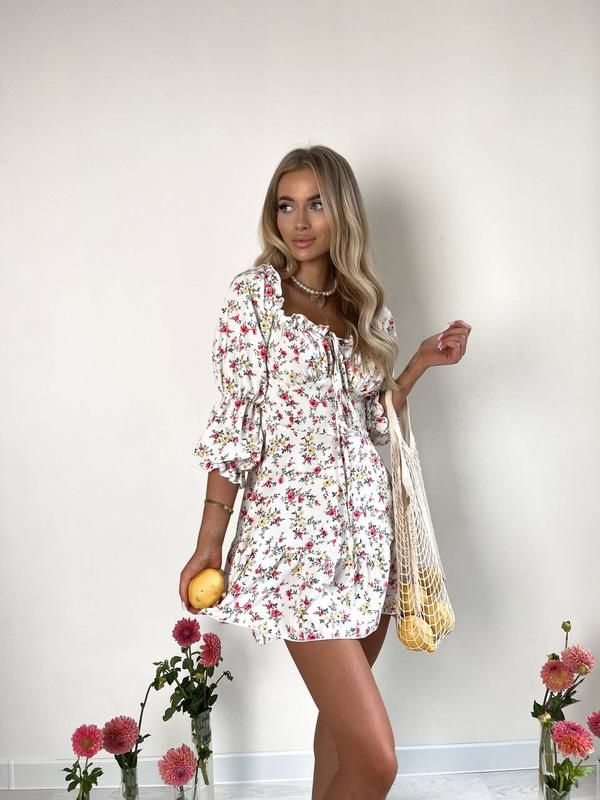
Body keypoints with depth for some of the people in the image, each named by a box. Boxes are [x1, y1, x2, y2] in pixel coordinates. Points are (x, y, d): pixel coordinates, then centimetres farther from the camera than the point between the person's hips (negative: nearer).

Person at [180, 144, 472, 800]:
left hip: (367, 521, 6)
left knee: (344, 717, 19)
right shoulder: (254, 293, -4)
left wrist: (422, 363, 5)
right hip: (295, 529, -6)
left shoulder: (367, 305, 12)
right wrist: (208, 546, -9)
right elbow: (234, 424, -7)